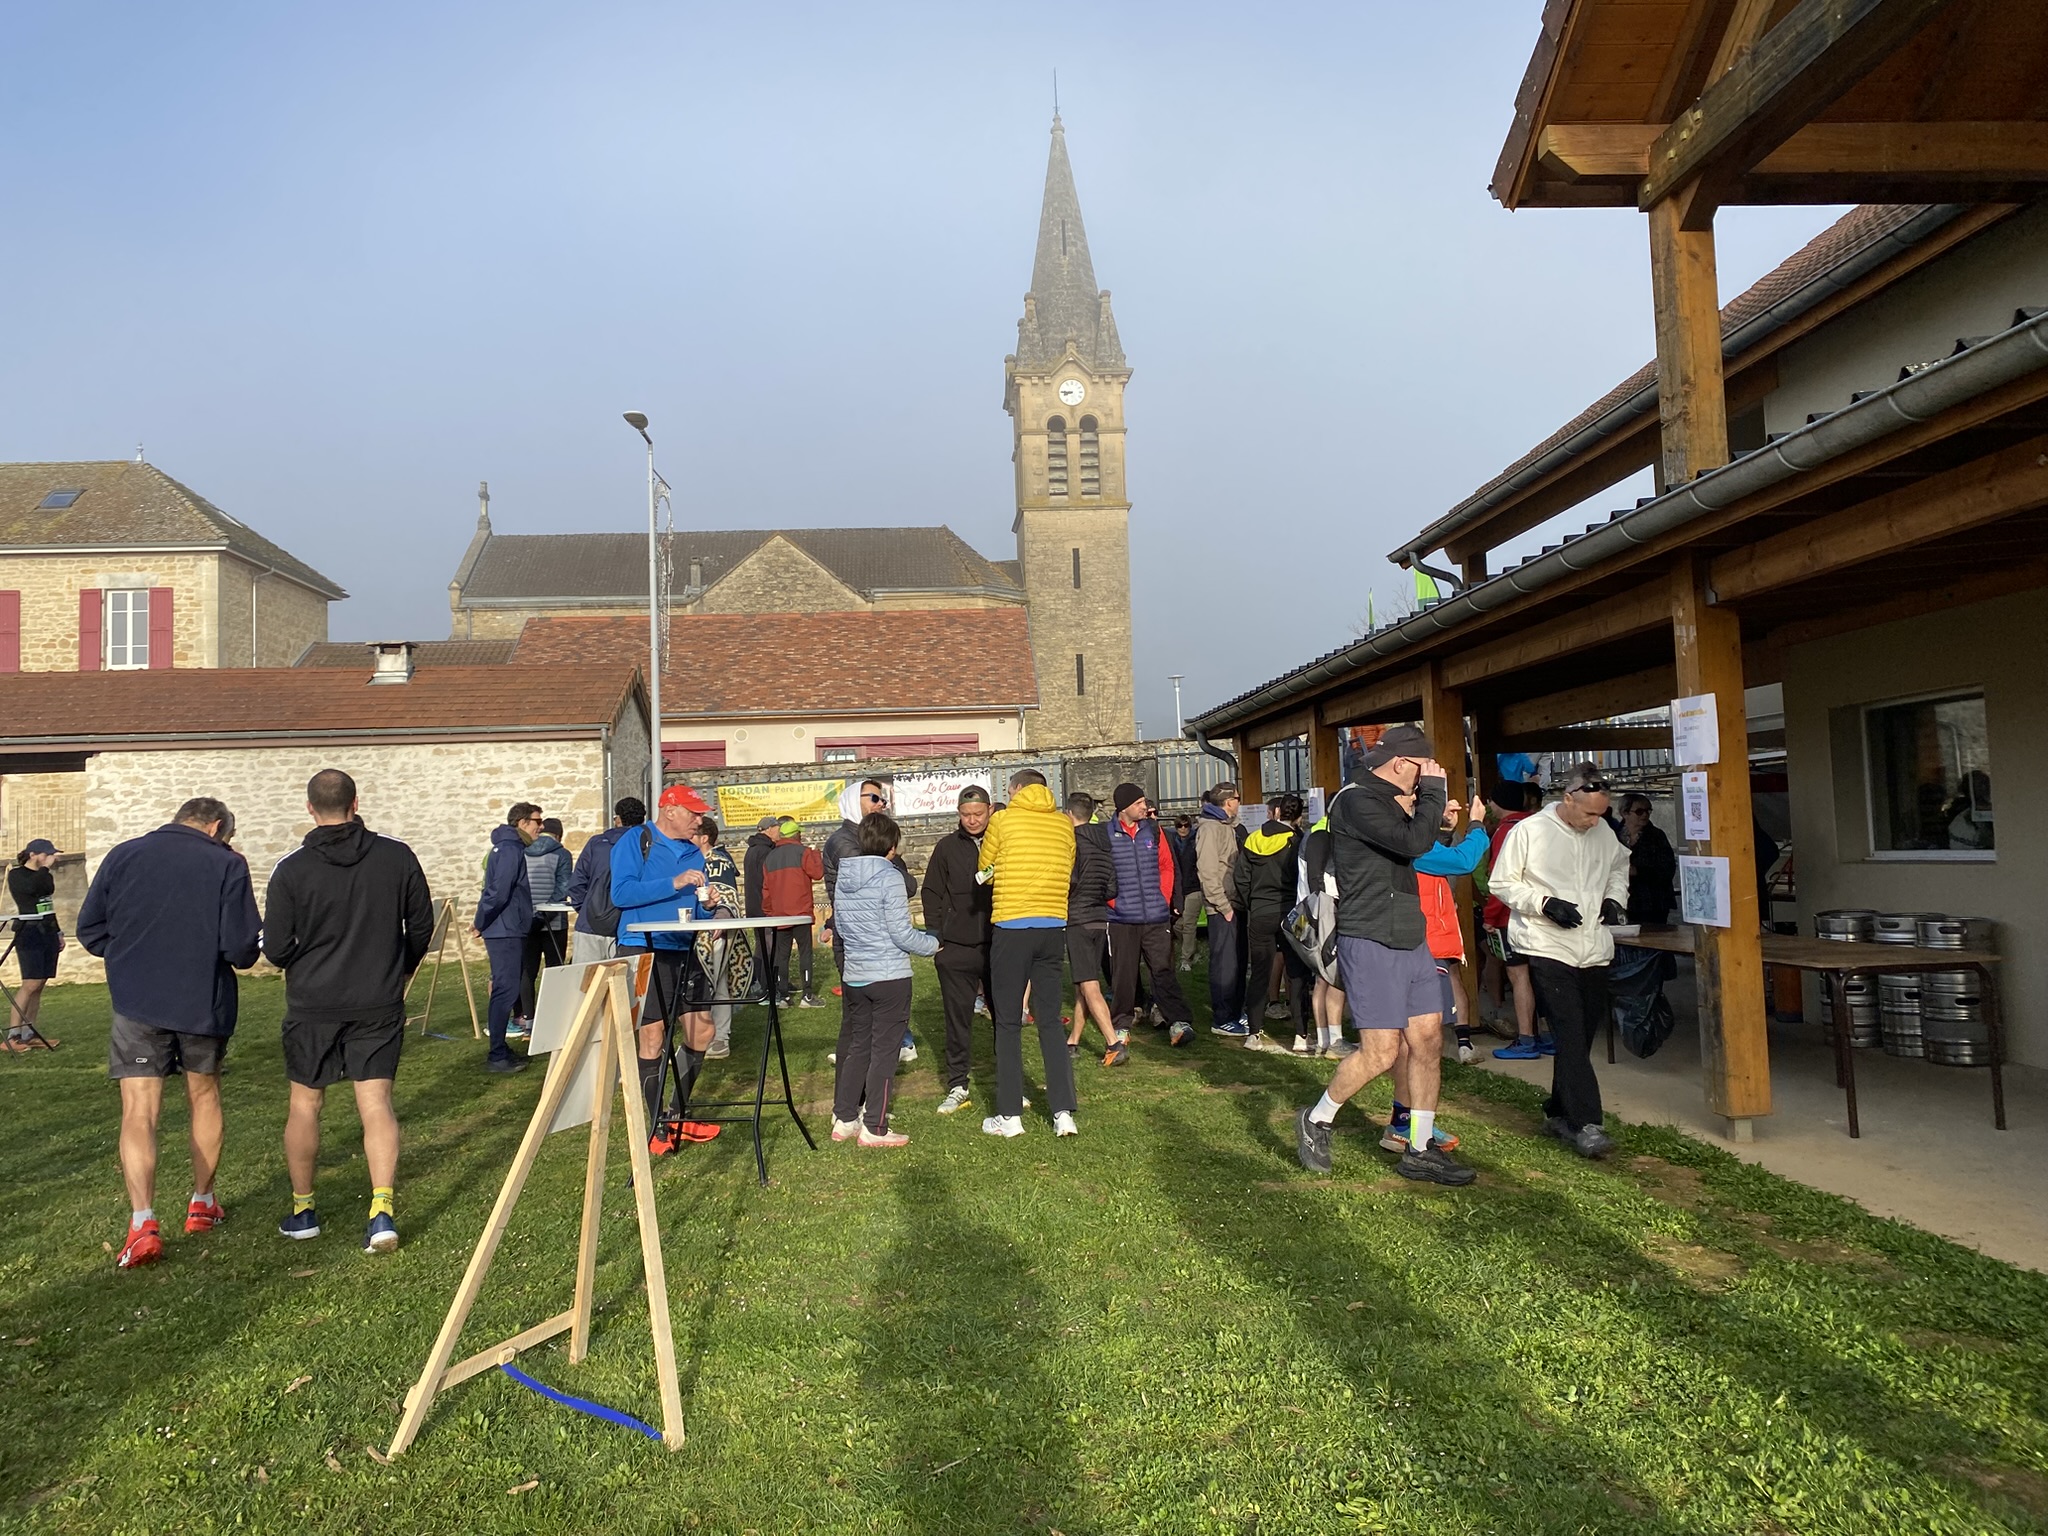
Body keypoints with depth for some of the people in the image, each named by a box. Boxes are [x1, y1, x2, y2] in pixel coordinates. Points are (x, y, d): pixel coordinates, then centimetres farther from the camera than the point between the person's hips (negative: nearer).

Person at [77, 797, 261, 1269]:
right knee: (204, 1097, 19)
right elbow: (242, 948, -13)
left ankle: (142, 1222, -14)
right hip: (204, 1004, 0)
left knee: (139, 1112, 0)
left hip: (137, 1004, 1)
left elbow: (90, 931, 6)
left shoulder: (122, 855, 1)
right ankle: (202, 1203, 31)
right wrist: (240, 957, 11)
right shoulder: (227, 864, -8)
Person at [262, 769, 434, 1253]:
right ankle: (383, 1209, -10)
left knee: (305, 1103, 14)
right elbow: (421, 925, 4)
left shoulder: (291, 869, -9)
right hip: (380, 1002, 1)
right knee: (376, 1103, 2)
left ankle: (302, 1209, 26)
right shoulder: (397, 857, -4)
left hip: (313, 1004, -1)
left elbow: (276, 949, -5)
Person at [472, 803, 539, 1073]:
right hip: (505, 932, -10)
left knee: (510, 988, 14)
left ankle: (500, 1049, 21)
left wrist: (481, 922, 16)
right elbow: (498, 892, -21)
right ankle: (497, 1056, -5)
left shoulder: (512, 848, 18)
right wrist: (480, 923, -11)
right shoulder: (510, 850, -15)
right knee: (506, 991, -8)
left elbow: (495, 892, 21)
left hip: (510, 931, 10)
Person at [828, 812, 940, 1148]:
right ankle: (874, 1128, 5)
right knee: (883, 1051, 1)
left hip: (854, 976, 7)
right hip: (889, 976, -6)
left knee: (856, 1047, 16)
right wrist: (933, 943, 2)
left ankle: (844, 1119, 21)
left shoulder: (844, 876, 7)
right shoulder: (889, 877, -14)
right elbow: (902, 934, -14)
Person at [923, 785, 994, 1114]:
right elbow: (932, 894, 8)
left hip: (1000, 945, 0)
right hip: (957, 948, 0)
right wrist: (935, 938, 0)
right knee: (958, 1017, 4)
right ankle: (957, 1085, 13)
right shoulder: (947, 847, 5)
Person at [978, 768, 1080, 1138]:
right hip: (1054, 927, 4)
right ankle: (1064, 1113, 6)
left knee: (1008, 1023, 5)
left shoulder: (1003, 819, -1)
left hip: (1012, 928, -4)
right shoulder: (1064, 823, 8)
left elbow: (984, 868, 11)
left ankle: (1010, 1115, 7)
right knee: (1050, 1021, 9)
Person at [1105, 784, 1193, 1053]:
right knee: (1122, 976, 4)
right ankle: (1121, 1029, 14)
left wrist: (1163, 899, 4)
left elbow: (1167, 866, 12)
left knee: (1163, 970, 2)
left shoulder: (1154, 830, 6)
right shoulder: (1107, 834, -3)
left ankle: (1178, 1022, 7)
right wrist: (1114, 901, -5)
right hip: (1122, 919, -2)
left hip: (1157, 917, 2)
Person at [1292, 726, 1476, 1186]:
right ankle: (1316, 1120, 13)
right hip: (1371, 943, -9)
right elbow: (1414, 842, -25)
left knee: (1428, 1040, 7)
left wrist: (1431, 813, 17)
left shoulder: (1388, 800, 15)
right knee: (1381, 1052, -8)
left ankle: (1420, 1151, 16)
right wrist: (1433, 790, -12)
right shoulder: (1356, 800, -15)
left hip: (1410, 940, 9)